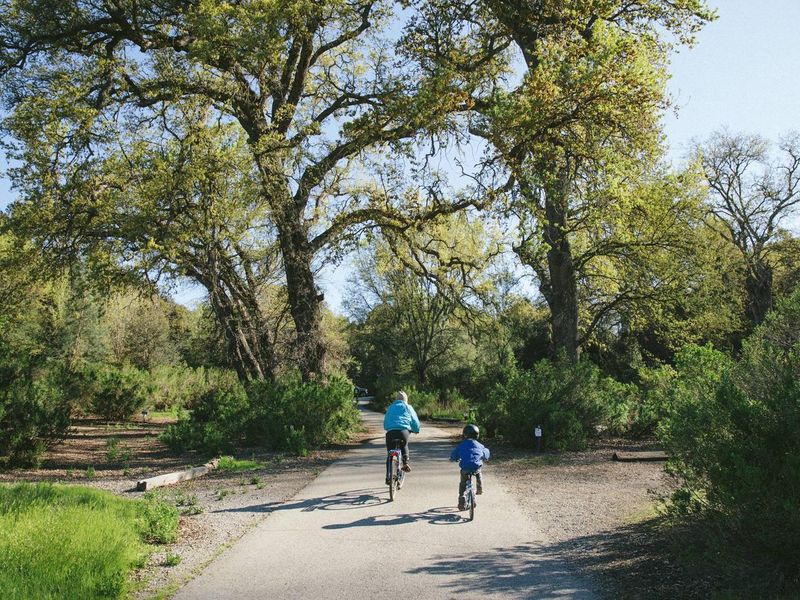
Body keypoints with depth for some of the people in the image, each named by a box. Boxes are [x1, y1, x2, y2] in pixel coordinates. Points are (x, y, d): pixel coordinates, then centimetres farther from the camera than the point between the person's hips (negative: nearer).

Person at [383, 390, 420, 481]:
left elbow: (385, 423, 28)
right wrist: (416, 430, 35)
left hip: (391, 432, 1)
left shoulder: (390, 408, 24)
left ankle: (388, 477, 8)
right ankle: (405, 462, 10)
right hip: (404, 430, -1)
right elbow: (415, 421, 17)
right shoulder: (408, 407, 18)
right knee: (404, 445, 30)